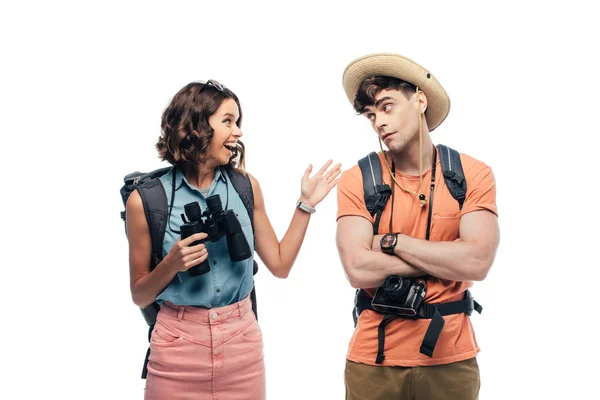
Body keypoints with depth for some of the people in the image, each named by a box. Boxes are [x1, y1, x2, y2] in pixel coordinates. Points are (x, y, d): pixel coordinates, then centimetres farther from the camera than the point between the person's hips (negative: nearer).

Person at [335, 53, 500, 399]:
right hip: (374, 358, 0)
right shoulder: (357, 181, -6)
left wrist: (392, 241, -12)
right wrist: (446, 260, -12)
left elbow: (477, 263, -16)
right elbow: (358, 269, -16)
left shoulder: (473, 174, -4)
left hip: (451, 357, 1)